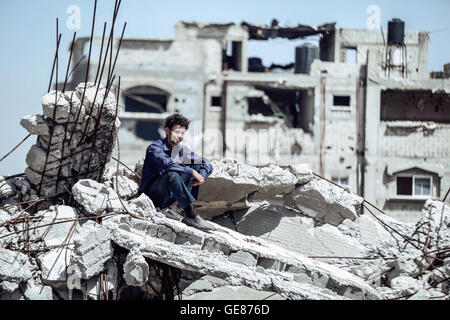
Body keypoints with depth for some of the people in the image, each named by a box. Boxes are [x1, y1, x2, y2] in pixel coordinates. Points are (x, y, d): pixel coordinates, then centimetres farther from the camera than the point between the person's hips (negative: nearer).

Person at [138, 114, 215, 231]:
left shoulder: (182, 150, 7)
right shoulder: (155, 148, -13)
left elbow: (207, 164, 7)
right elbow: (167, 164, -33)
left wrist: (200, 177, -14)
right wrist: (191, 172, -31)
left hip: (169, 197, 7)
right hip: (152, 194, -7)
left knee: (199, 167, -3)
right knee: (171, 174, -36)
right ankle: (191, 216, -37)